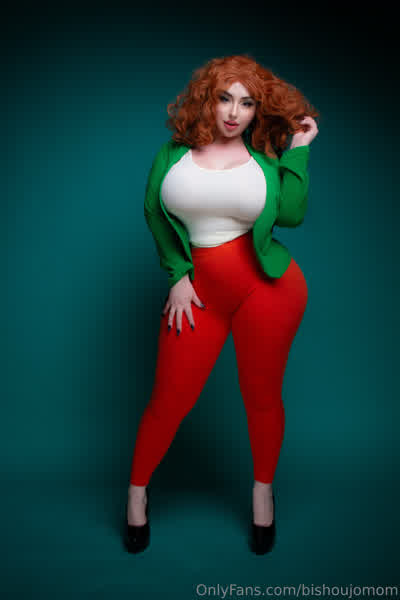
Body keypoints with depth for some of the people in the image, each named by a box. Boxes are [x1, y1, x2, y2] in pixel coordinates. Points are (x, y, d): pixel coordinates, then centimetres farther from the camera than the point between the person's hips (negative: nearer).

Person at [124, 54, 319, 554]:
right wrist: (177, 276, 0)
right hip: (198, 290, 0)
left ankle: (263, 490, 37)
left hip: (267, 286, 0)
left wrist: (299, 149, -4)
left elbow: (290, 214, -9)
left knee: (261, 396, 12)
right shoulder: (177, 149, 5)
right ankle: (137, 490, 32)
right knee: (170, 399, 6)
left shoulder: (264, 153, 4)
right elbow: (155, 211, 7)